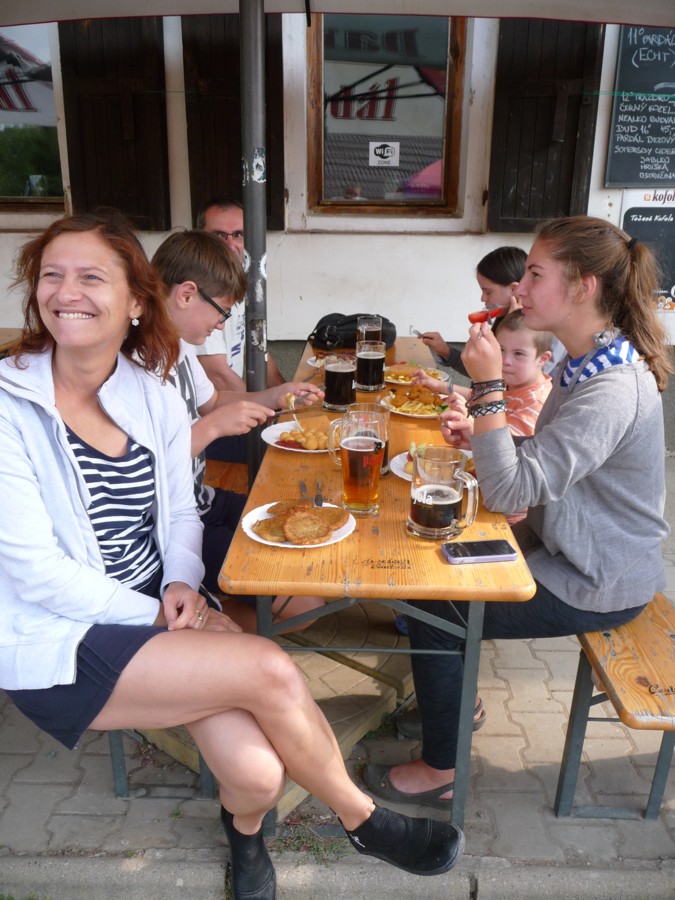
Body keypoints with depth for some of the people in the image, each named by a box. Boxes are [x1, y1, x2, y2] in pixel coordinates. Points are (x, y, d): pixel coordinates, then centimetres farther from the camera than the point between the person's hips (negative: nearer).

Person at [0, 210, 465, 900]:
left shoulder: (155, 397, 3)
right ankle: (363, 820, 7)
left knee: (258, 773, -19)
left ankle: (243, 825, 18)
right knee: (268, 669, -21)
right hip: (58, 645, -4)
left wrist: (182, 585, -9)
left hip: (156, 612, 4)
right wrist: (158, 615, -16)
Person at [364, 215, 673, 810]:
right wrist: (481, 435, -6)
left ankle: (440, 772, 14)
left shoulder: (613, 393, -30)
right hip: (571, 550, 10)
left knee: (432, 609, -7)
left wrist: (489, 388, -30)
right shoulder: (589, 362, 2)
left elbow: (509, 491, -31)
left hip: (596, 585, -9)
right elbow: (542, 458, 11)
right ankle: (454, 699, 32)